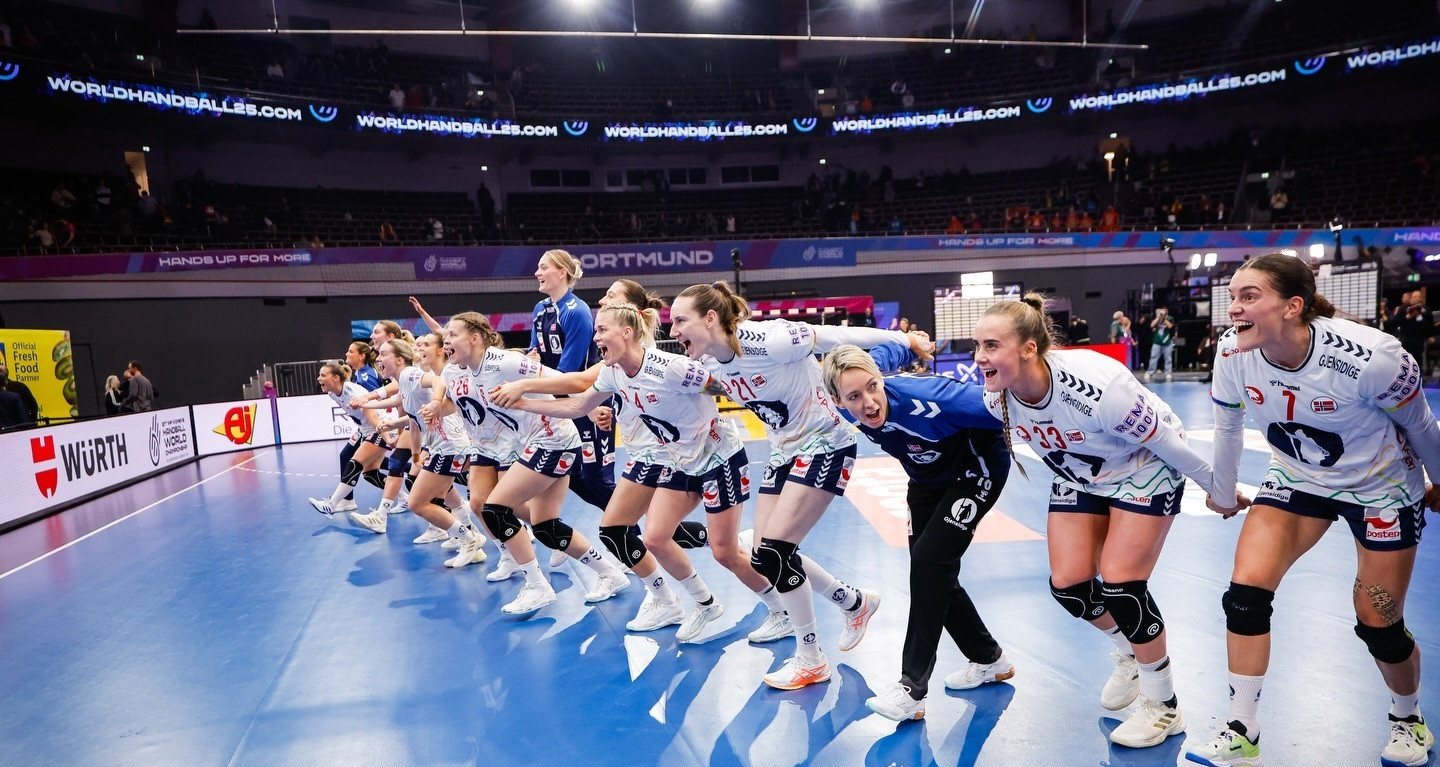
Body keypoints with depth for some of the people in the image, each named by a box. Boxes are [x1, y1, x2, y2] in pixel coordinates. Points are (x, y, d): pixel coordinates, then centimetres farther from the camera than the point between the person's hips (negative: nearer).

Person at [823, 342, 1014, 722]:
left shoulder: (924, 398, -41)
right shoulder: (851, 411, -21)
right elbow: (885, 354, -1)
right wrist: (908, 347, 20)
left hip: (977, 469, -7)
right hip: (928, 477, 7)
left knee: (930, 558, -20)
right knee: (931, 571, 7)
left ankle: (912, 689, -14)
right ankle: (989, 659, 29)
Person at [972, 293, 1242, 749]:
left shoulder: (1094, 386, -39)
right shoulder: (997, 399, -20)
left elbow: (1164, 439, -23)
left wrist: (1215, 486, -9)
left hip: (1145, 469, -5)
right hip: (1079, 476, 6)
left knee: (1119, 582, -13)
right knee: (1068, 584, -2)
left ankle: (1164, 706, 12)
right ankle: (1129, 652, 31)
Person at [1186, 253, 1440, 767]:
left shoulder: (1369, 358, -32)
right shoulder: (1233, 353, -21)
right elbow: (1228, 425, -3)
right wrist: (1222, 493, 10)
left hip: (1382, 489, -3)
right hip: (1296, 480, 3)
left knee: (1377, 626, 6)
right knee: (1245, 591, -12)